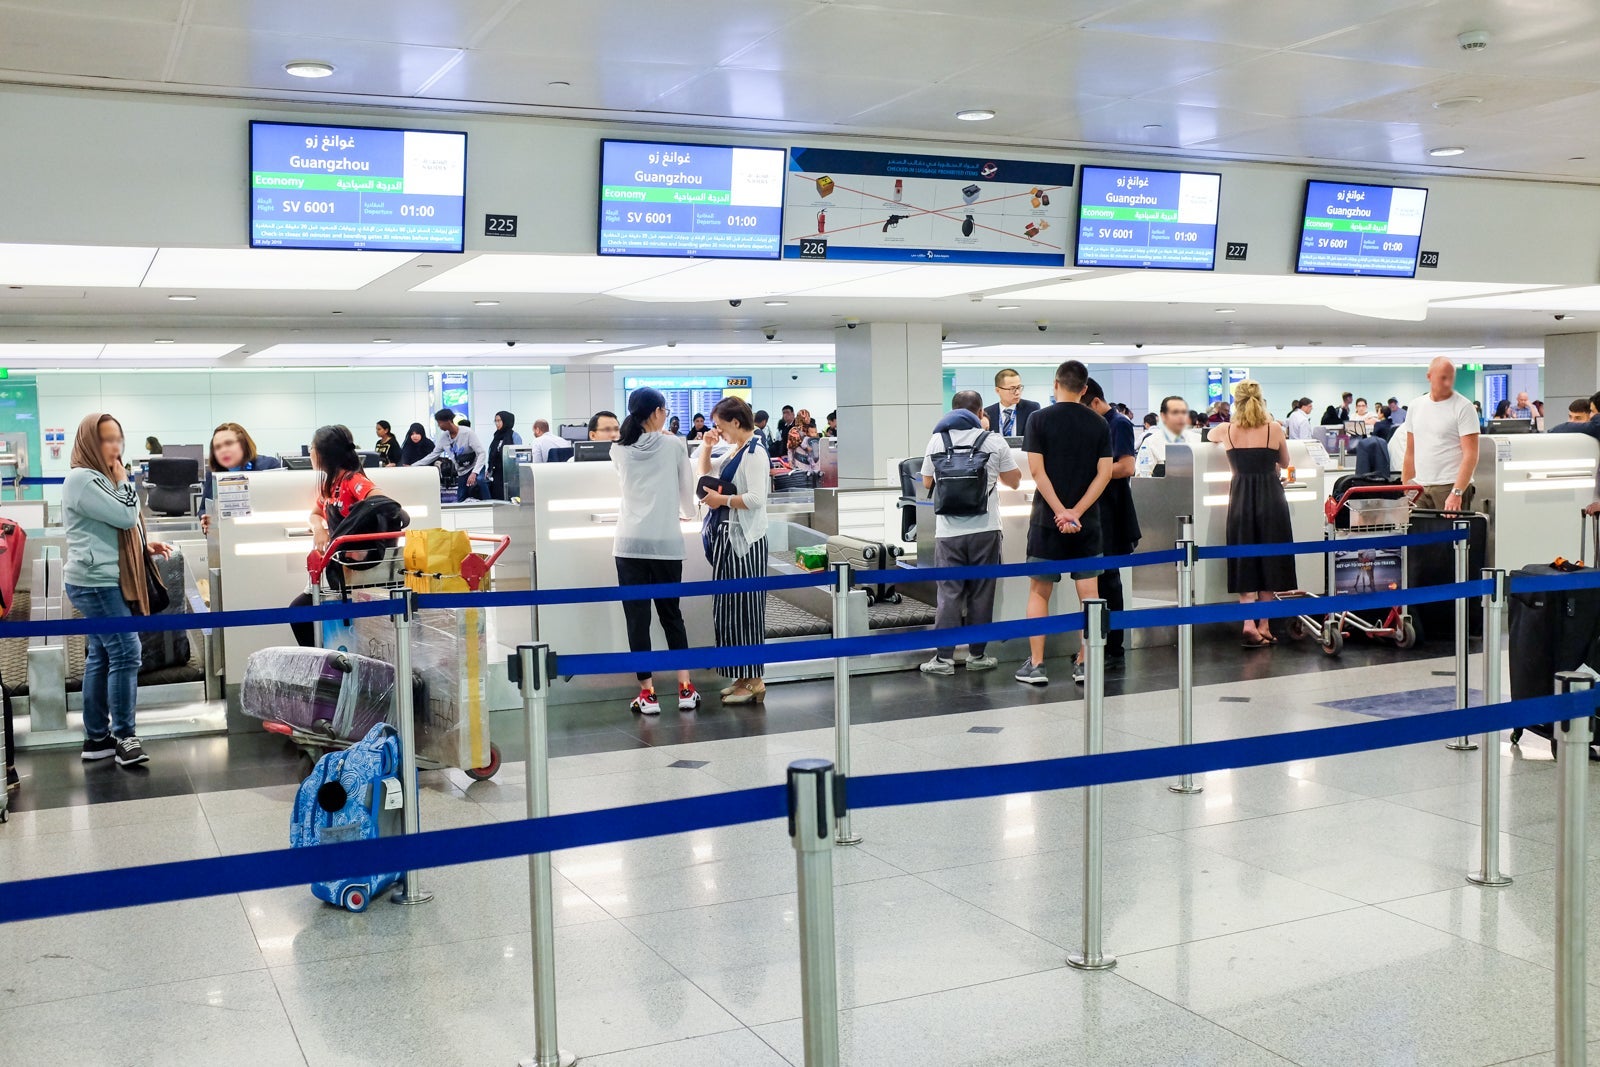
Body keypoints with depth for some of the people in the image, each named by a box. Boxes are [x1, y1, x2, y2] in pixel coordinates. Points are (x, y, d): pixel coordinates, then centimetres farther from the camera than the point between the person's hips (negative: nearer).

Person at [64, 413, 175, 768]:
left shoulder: (98, 478, 19)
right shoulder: (81, 479, -14)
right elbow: (125, 516, -19)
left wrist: (145, 547, 12)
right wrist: (123, 480, -6)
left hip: (103, 581, 11)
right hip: (96, 583, -11)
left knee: (100, 657, 10)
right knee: (125, 654, -12)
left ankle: (96, 737, 15)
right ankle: (124, 737, -7)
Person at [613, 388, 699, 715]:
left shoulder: (619, 450, 5)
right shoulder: (674, 448, 0)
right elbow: (687, 492, 11)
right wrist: (686, 512, 34)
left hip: (630, 544, 1)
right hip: (666, 543, 0)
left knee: (637, 618, 4)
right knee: (671, 614, 13)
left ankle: (647, 693, 5)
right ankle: (685, 688, 12)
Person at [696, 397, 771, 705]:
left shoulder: (754, 453, -14)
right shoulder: (733, 449, 13)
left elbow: (757, 499, -24)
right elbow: (706, 472, 25)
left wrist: (723, 499, -16)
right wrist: (707, 447, 10)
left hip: (744, 540, -10)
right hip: (727, 535, 10)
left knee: (744, 607, -5)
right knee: (727, 607, 11)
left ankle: (754, 682, 1)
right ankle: (742, 677, 18)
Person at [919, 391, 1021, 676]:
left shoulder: (937, 440, 4)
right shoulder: (994, 441, 1)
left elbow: (927, 482, 14)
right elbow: (1014, 481, 10)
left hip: (948, 531, 1)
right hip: (985, 529, -1)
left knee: (949, 593, 3)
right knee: (981, 593, 8)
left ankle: (944, 658, 2)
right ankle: (977, 655, 14)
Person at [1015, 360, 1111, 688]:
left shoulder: (1039, 419, -4)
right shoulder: (1099, 424, 4)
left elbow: (1036, 470, -11)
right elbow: (1104, 473, -3)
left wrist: (1061, 511, -12)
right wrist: (1076, 512, -9)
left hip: (1047, 519, -2)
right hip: (1087, 522, 2)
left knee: (1039, 592, 6)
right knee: (1089, 593, 7)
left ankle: (1035, 665, 5)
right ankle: (1085, 664, 8)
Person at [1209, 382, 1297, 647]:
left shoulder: (1228, 431, 1)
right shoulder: (1274, 429, -2)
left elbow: (1211, 436, 26)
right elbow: (1284, 462, 13)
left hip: (1241, 498, 1)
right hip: (1270, 497, -1)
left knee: (1245, 563, 3)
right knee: (1269, 562, 8)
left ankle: (1249, 623, -10)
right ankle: (1263, 626, 13)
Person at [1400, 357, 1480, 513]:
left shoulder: (1463, 407, -5)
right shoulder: (1415, 406, 12)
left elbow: (1470, 455, -11)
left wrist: (1457, 493, -20)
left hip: (1450, 486, -4)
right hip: (1419, 488, 5)